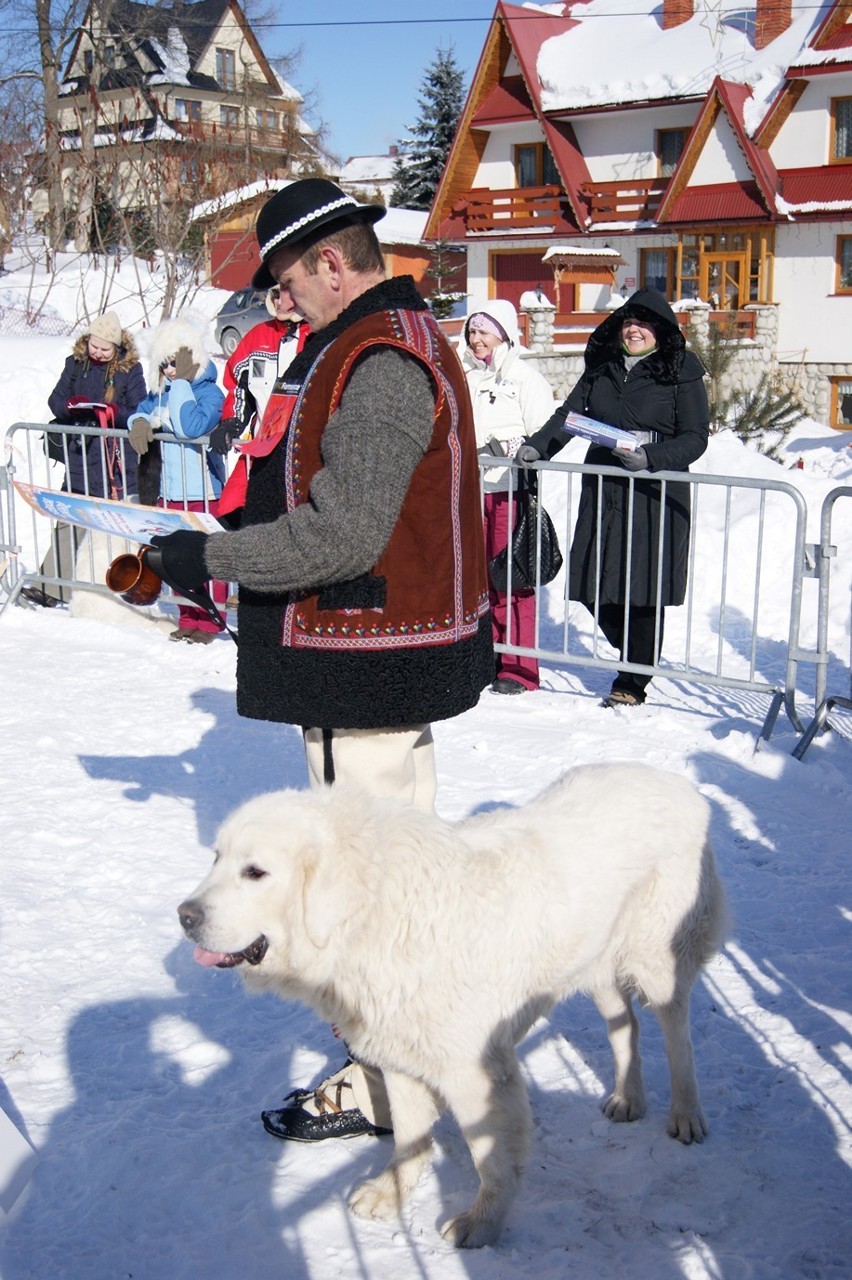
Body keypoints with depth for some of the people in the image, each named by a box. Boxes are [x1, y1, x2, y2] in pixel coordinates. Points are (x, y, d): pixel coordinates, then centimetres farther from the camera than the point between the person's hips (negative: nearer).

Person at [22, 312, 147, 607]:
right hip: (80, 456, 3)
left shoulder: (130, 369, -1)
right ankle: (52, 587, 8)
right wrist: (71, 404, -15)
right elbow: (55, 400, 7)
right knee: (69, 521, 3)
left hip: (118, 460, -3)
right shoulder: (75, 363, 8)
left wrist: (114, 411, -24)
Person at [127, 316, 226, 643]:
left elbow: (191, 427, -29)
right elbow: (141, 412, 17)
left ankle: (209, 620, 12)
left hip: (202, 491, -7)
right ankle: (188, 618, 25)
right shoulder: (160, 393, 9)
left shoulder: (209, 392, -14)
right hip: (169, 490, 7)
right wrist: (139, 423, -7)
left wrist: (181, 382, -23)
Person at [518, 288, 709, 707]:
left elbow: (695, 437, -4)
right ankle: (636, 659, 29)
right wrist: (536, 446, -5)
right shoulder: (601, 368, 14)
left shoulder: (682, 373, 0)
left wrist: (650, 458, -20)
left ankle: (633, 682, 13)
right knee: (595, 585, 4)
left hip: (656, 494, -5)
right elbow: (569, 415, 13)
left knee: (642, 589, -4)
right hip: (602, 490, 5)